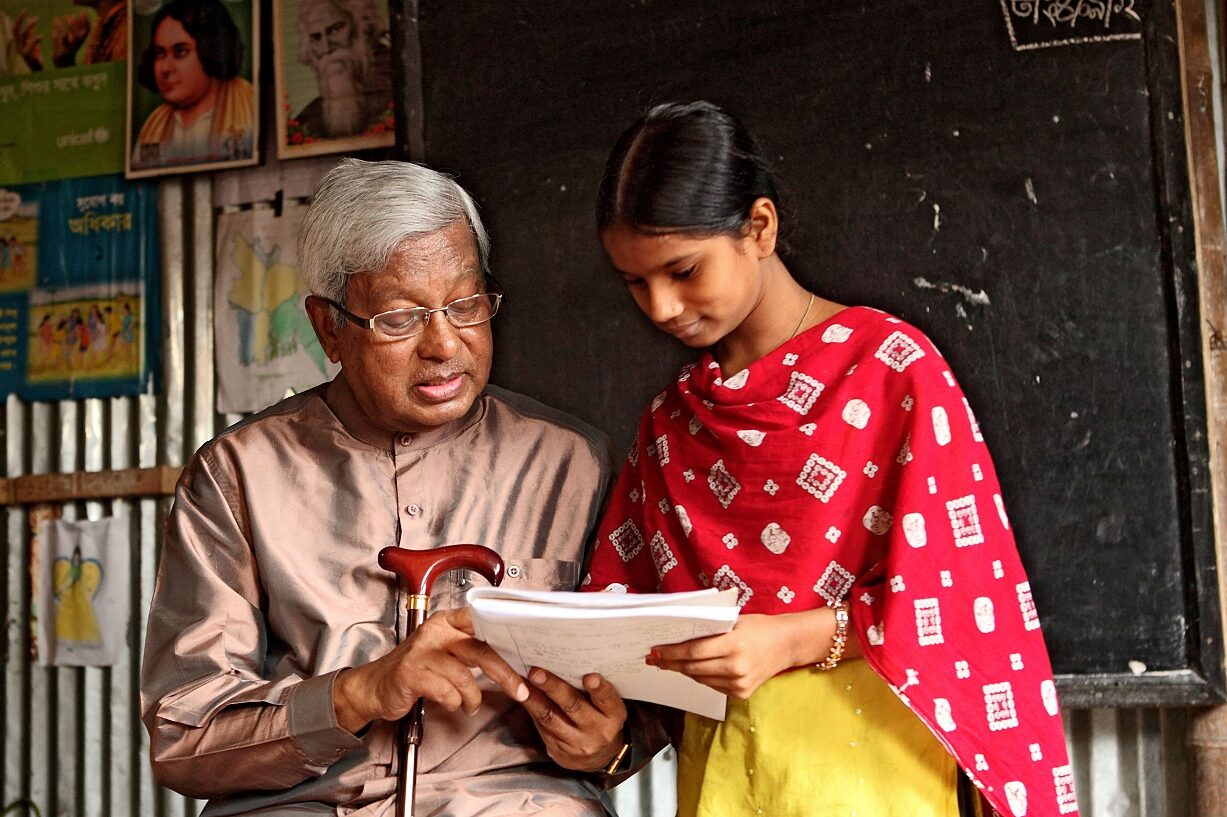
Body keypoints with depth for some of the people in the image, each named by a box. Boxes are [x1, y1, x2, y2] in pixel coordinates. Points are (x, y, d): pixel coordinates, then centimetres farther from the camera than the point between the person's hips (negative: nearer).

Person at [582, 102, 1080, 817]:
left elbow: (947, 586, -10)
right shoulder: (672, 421, 9)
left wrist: (791, 639, -23)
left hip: (862, 752, -4)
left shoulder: (890, 364, -6)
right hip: (718, 757, 5)